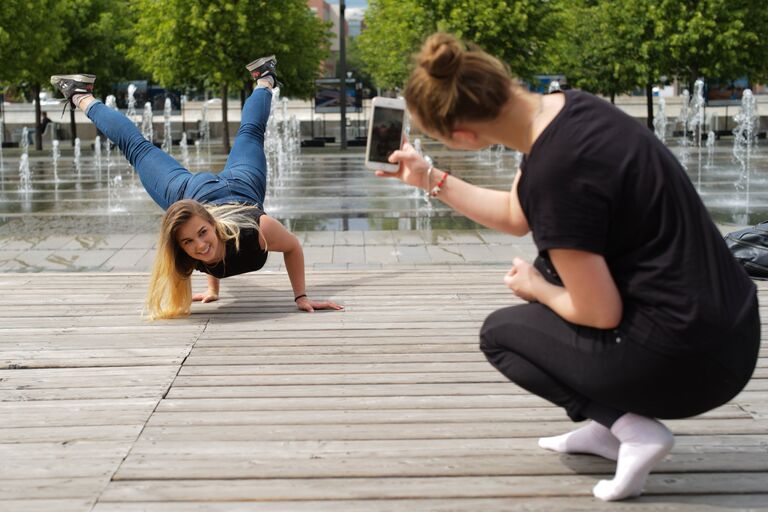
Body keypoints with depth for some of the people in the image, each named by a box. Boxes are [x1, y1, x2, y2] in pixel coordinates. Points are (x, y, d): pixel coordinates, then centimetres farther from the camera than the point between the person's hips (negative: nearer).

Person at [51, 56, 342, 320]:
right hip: (190, 194, 0)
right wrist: (213, 288, -5)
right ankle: (82, 98, 47)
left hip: (241, 187, 1)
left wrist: (301, 297, -27)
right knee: (137, 148, 24)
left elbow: (293, 247, -26)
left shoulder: (257, 231, -46)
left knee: (249, 132, 31)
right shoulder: (181, 255, -40)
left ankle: (264, 80, 60)